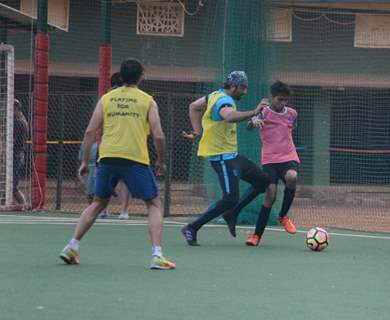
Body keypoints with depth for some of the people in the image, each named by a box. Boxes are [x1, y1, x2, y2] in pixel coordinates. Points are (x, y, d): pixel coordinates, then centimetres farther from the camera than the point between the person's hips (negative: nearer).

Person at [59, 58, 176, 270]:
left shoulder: (106, 99, 11)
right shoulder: (148, 101, 3)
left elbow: (90, 131, 6)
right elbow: (158, 136, -3)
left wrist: (85, 161, 14)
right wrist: (161, 161, 12)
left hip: (107, 158, 3)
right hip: (136, 158, -3)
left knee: (98, 203, 21)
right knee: (154, 205, 7)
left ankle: (72, 247, 17)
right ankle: (157, 256, -6)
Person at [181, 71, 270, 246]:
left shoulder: (216, 95, 11)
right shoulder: (224, 101, -19)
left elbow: (193, 107, 22)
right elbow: (230, 116, -43)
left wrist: (197, 131, 17)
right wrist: (253, 112, -38)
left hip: (231, 155, 11)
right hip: (223, 157, -11)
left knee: (262, 181, 12)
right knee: (230, 199, -15)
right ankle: (192, 228, -7)